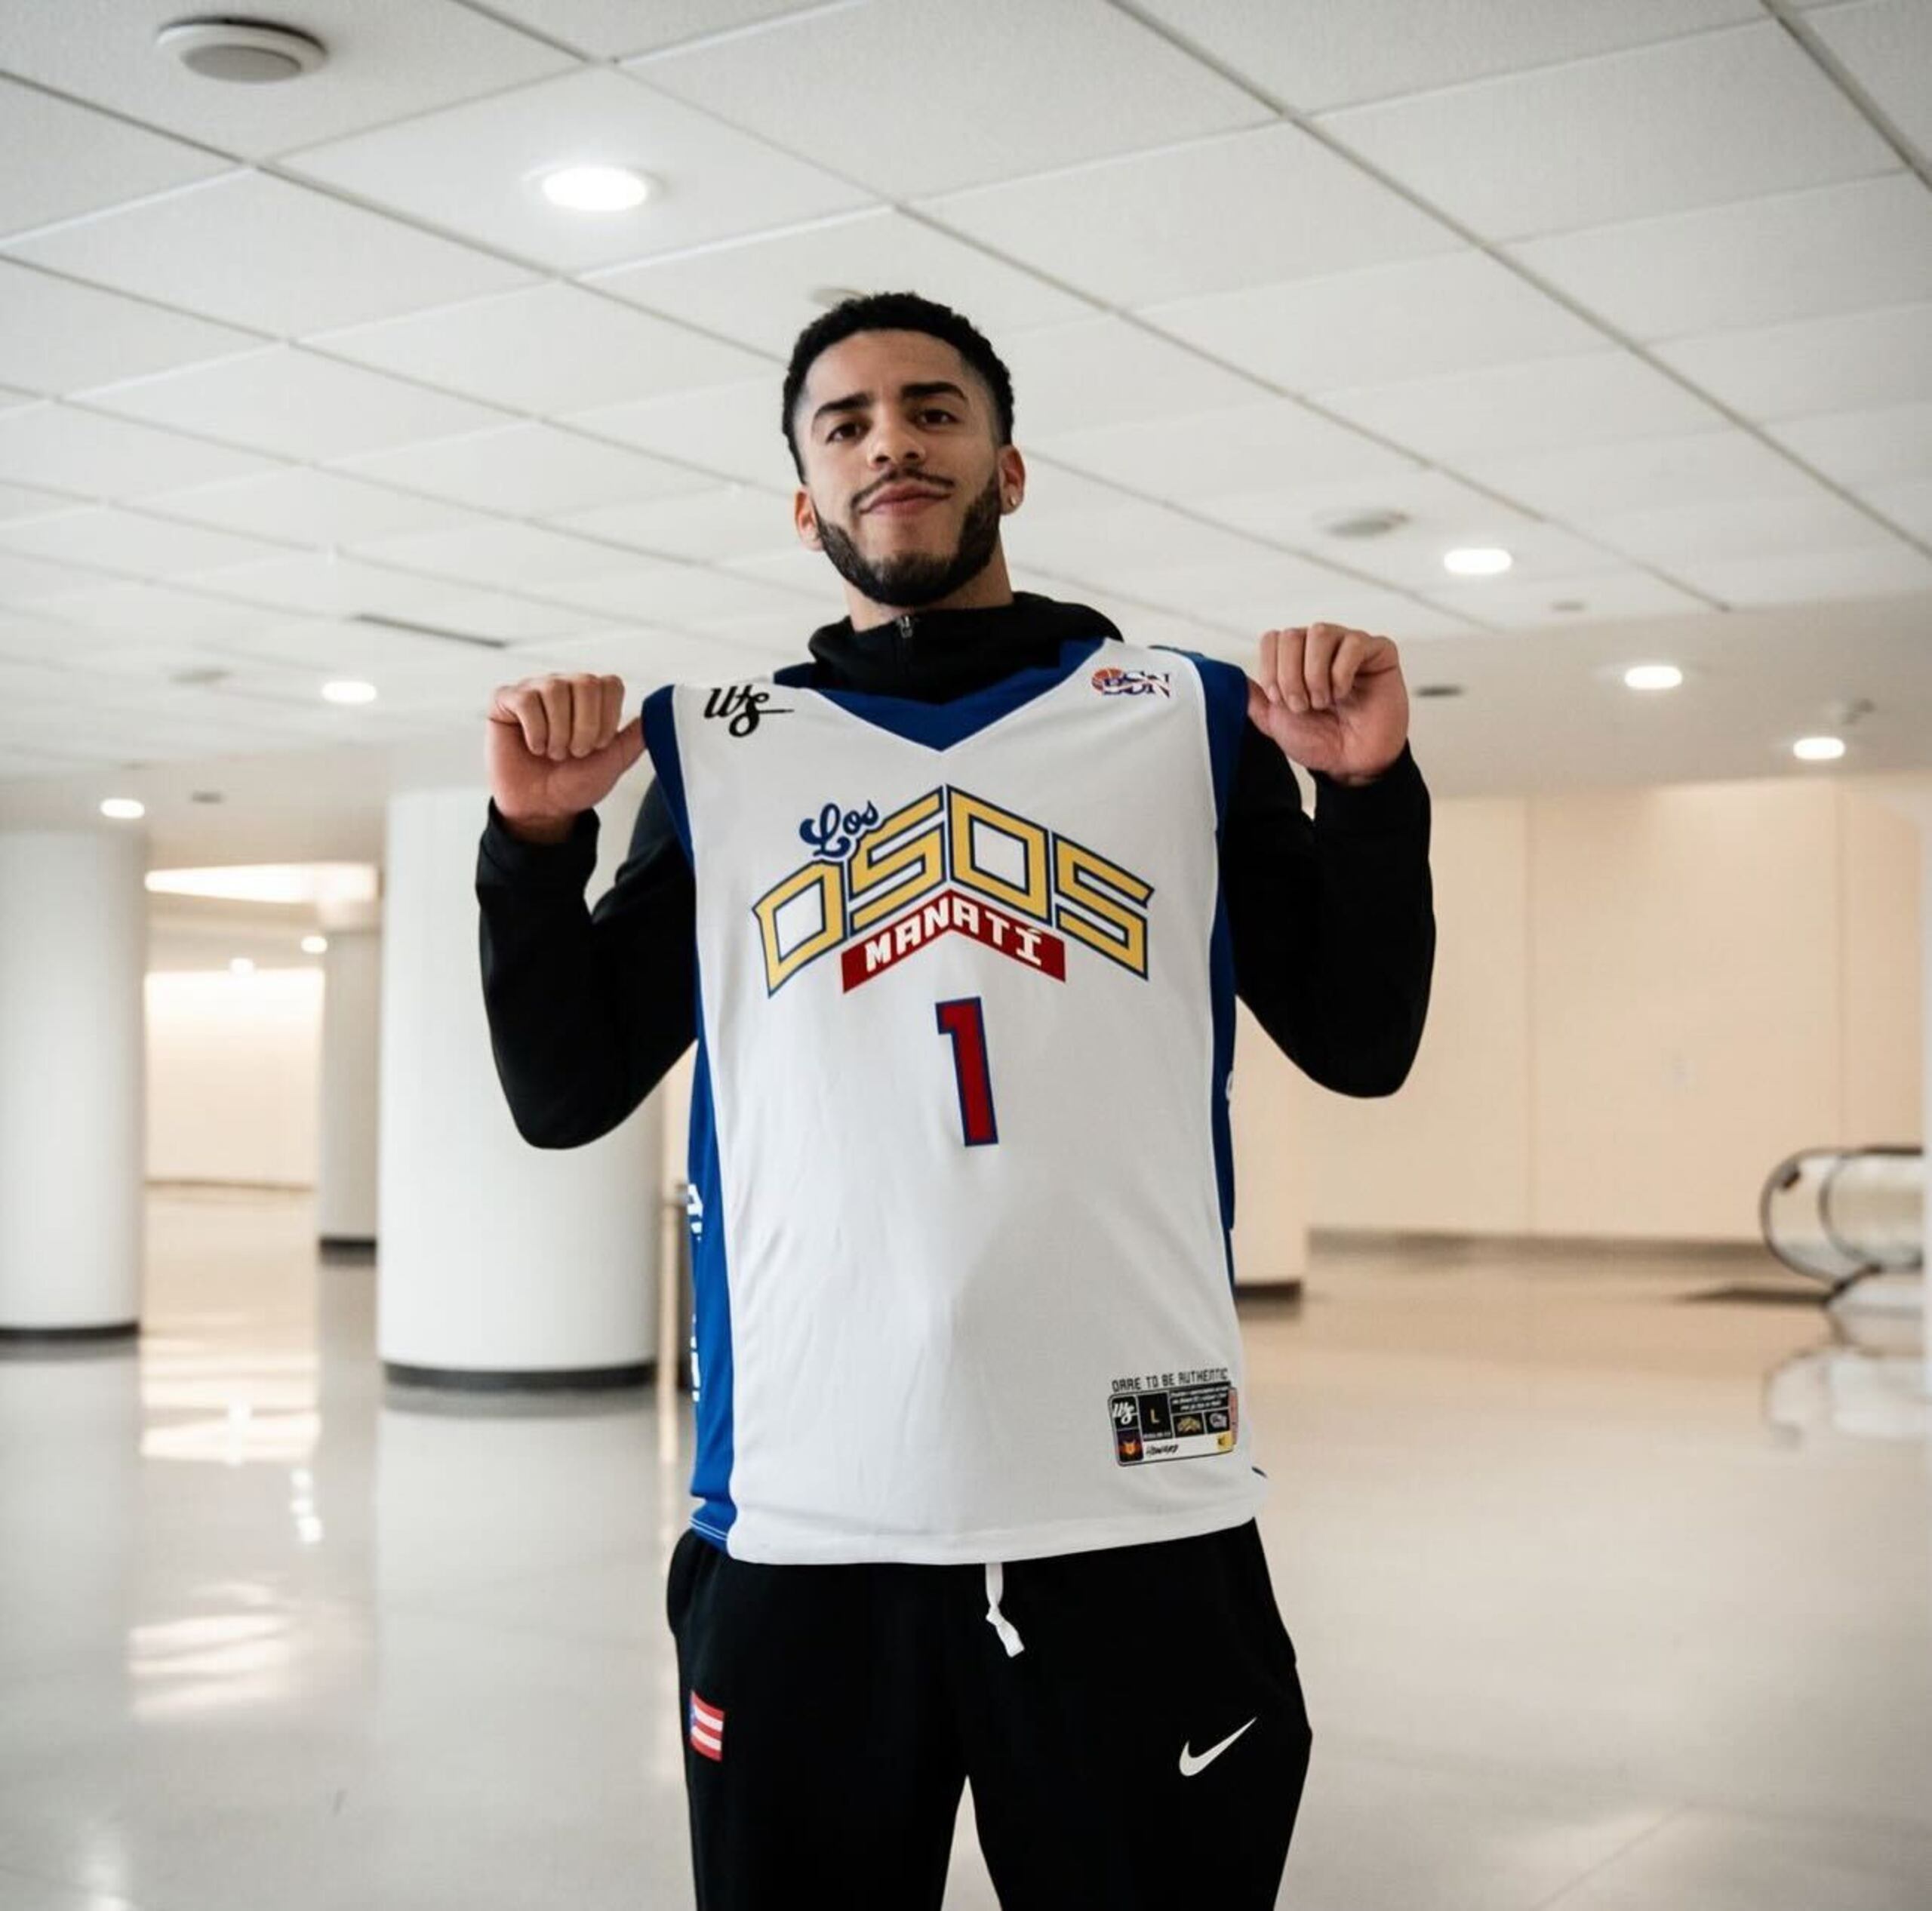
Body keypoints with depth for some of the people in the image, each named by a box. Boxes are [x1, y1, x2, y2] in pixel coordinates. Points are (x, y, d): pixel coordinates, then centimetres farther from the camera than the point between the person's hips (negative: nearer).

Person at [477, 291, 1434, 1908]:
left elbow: (1363, 1046, 6)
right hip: (799, 1524, 1)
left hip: (1140, 1516, 0)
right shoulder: (717, 751, 10)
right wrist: (534, 844, -5)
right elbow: (565, 1097, 8)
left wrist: (1371, 791, -7)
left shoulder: (1188, 721, 8)